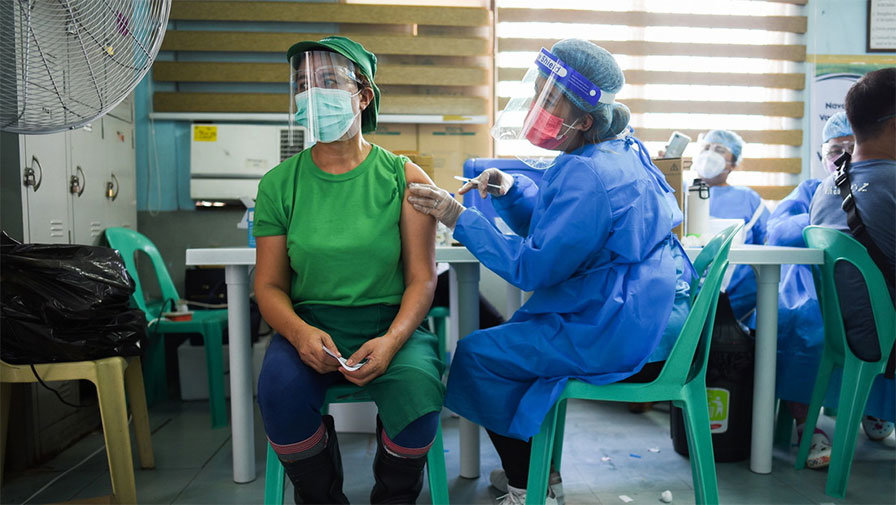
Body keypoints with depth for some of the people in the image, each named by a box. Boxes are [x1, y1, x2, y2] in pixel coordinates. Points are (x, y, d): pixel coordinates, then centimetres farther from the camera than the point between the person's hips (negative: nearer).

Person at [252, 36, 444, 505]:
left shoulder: (403, 177, -2)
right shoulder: (279, 183, 3)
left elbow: (422, 278, -4)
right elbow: (270, 285, 3)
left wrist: (391, 341, -21)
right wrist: (299, 332, -18)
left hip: (391, 324, -1)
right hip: (309, 324, 2)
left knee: (417, 387, -29)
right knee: (280, 387, -28)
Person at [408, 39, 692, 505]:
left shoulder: (587, 176, -25)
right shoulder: (618, 152, 8)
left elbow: (534, 267, -24)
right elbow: (548, 222, 16)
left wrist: (459, 219, -21)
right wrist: (508, 189, -2)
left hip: (616, 334, -11)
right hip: (643, 318, 11)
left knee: (475, 354, -3)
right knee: (511, 332, 26)